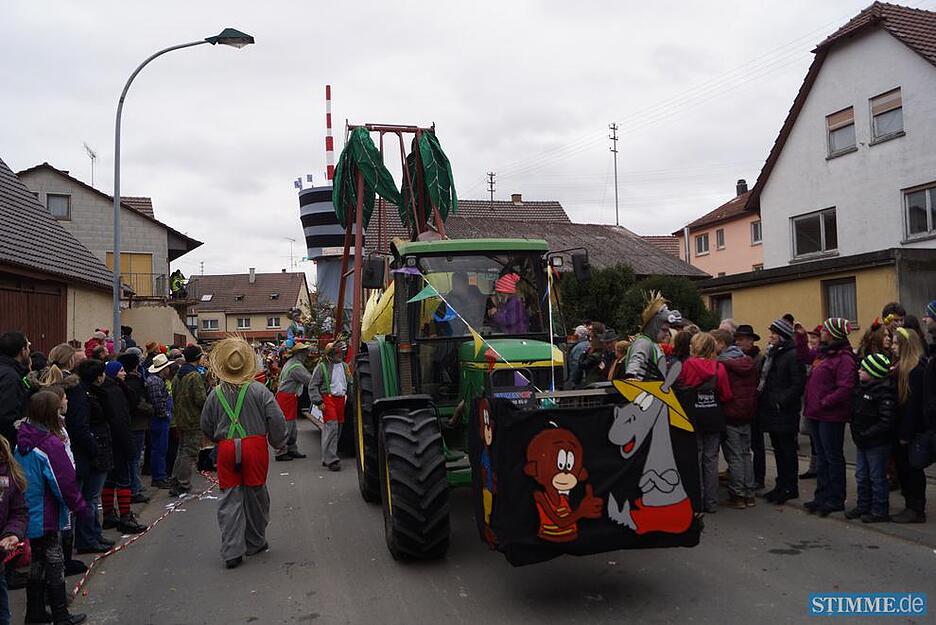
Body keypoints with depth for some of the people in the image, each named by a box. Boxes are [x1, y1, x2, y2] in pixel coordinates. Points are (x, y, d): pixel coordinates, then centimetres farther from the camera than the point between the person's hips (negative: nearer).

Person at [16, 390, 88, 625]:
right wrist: (83, 509, -8)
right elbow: (66, 483, -19)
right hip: (46, 518, -7)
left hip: (28, 516, 7)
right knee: (55, 565, 4)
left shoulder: (22, 442, 1)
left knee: (37, 562, 19)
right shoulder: (51, 444, -22)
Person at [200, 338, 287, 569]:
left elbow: (206, 427, 11)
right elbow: (276, 419, -7)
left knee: (230, 499, 5)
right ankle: (255, 543, 26)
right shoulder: (258, 390, -6)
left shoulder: (215, 394, 2)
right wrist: (279, 443, 7)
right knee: (255, 495, 12)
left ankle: (232, 552, 0)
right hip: (255, 445, -1)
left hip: (227, 449, 1)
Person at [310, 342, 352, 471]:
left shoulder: (344, 366, 15)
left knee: (338, 428, 9)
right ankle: (331, 460, -15)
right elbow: (313, 386, -3)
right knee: (331, 426, -16)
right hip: (328, 399, -7)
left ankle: (327, 458, 20)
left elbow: (350, 383, 25)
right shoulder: (322, 366, -4)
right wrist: (318, 401, -10)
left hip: (341, 399, 7)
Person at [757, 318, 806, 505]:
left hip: (784, 412, -9)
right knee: (778, 449, 15)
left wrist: (781, 401, -21)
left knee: (787, 449, 1)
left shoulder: (792, 355, -13)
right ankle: (781, 486, 24)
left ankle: (789, 488, 10)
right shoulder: (771, 353, 14)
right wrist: (761, 396, 8)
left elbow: (798, 384, -18)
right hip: (771, 410, 9)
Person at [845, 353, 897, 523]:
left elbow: (886, 421, -24)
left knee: (877, 477, 3)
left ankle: (880, 511, 15)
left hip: (877, 444, -8)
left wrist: (866, 434, -21)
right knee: (861, 476, 16)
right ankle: (863, 506, 29)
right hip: (863, 442, 8)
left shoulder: (884, 393, -20)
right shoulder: (863, 387, 5)